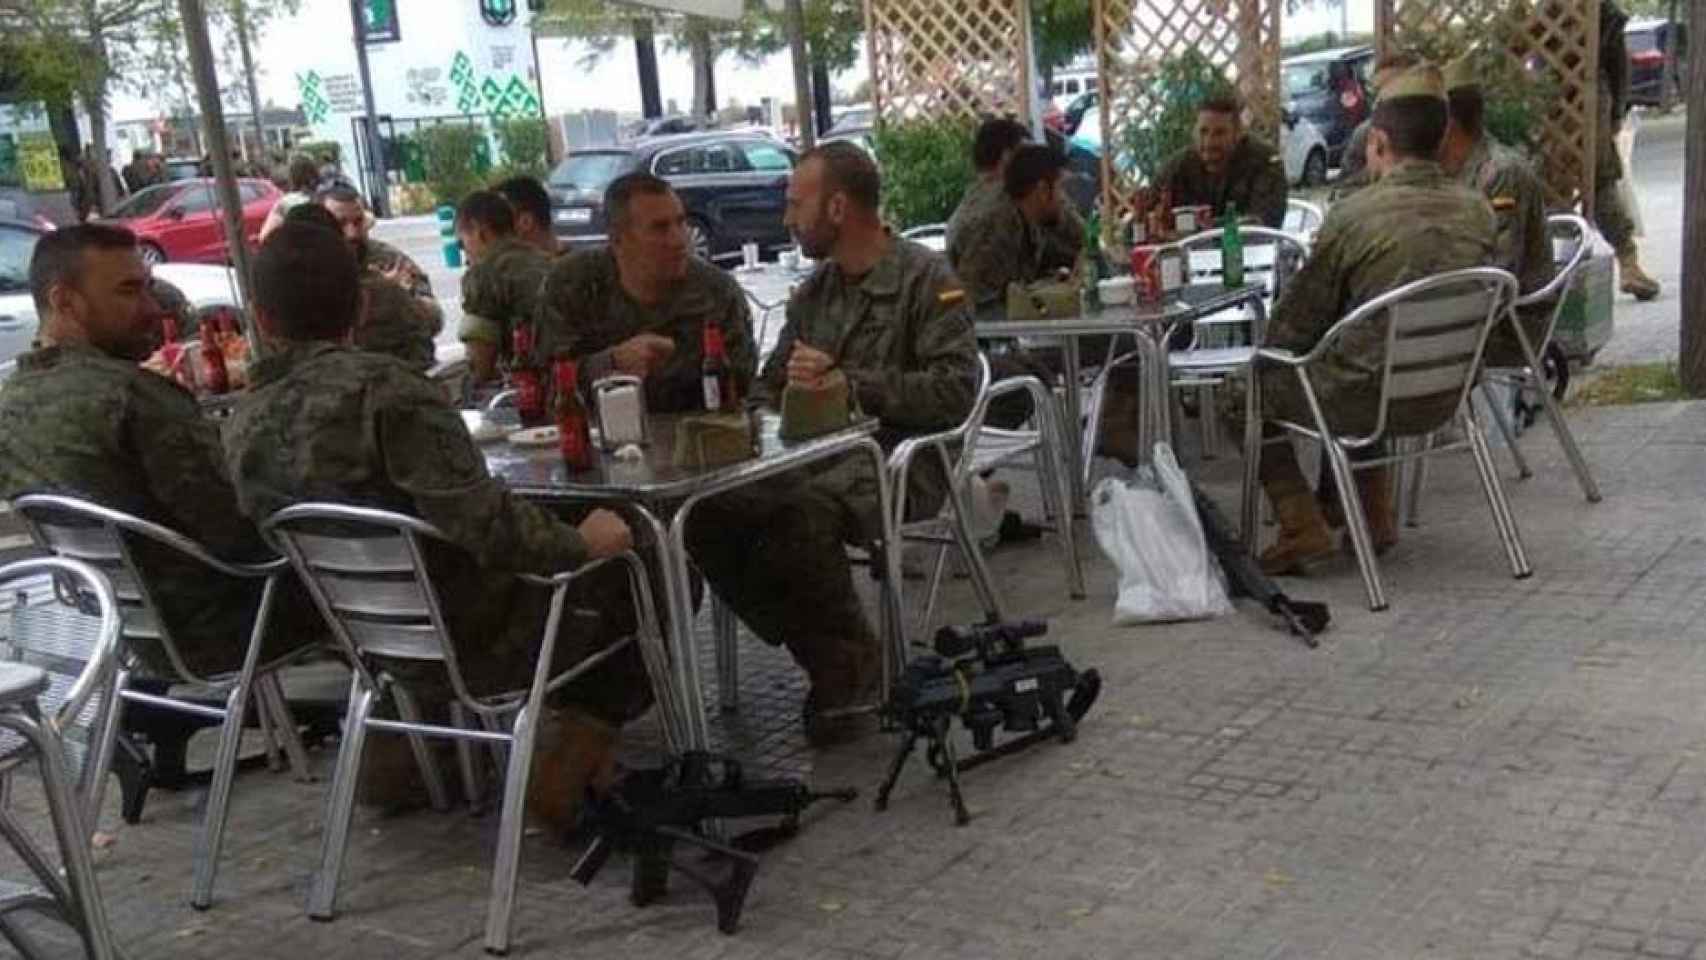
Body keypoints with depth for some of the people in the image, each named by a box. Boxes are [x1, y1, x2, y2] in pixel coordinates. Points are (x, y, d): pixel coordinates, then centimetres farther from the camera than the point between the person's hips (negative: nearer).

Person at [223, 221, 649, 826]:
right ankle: (569, 768, 6)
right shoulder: (381, 388, -24)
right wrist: (581, 544, -14)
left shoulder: (242, 429, -3)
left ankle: (398, 742, 29)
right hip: (479, 642, -7)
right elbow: (485, 523, -30)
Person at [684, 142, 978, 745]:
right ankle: (833, 666, -9)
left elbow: (956, 389, -13)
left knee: (800, 514, -37)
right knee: (708, 514, -21)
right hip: (817, 456, 7)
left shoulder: (926, 279, -2)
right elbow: (768, 388, 26)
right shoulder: (812, 293, 20)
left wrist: (848, 384, -18)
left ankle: (852, 662, -11)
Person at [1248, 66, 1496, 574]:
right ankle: (1375, 515, 33)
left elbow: (1294, 324, -9)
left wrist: (1266, 363, 11)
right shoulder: (1478, 212, -2)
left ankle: (1302, 525, 5)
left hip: (1371, 398, -6)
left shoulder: (1354, 215, -18)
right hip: (1442, 398, 6)